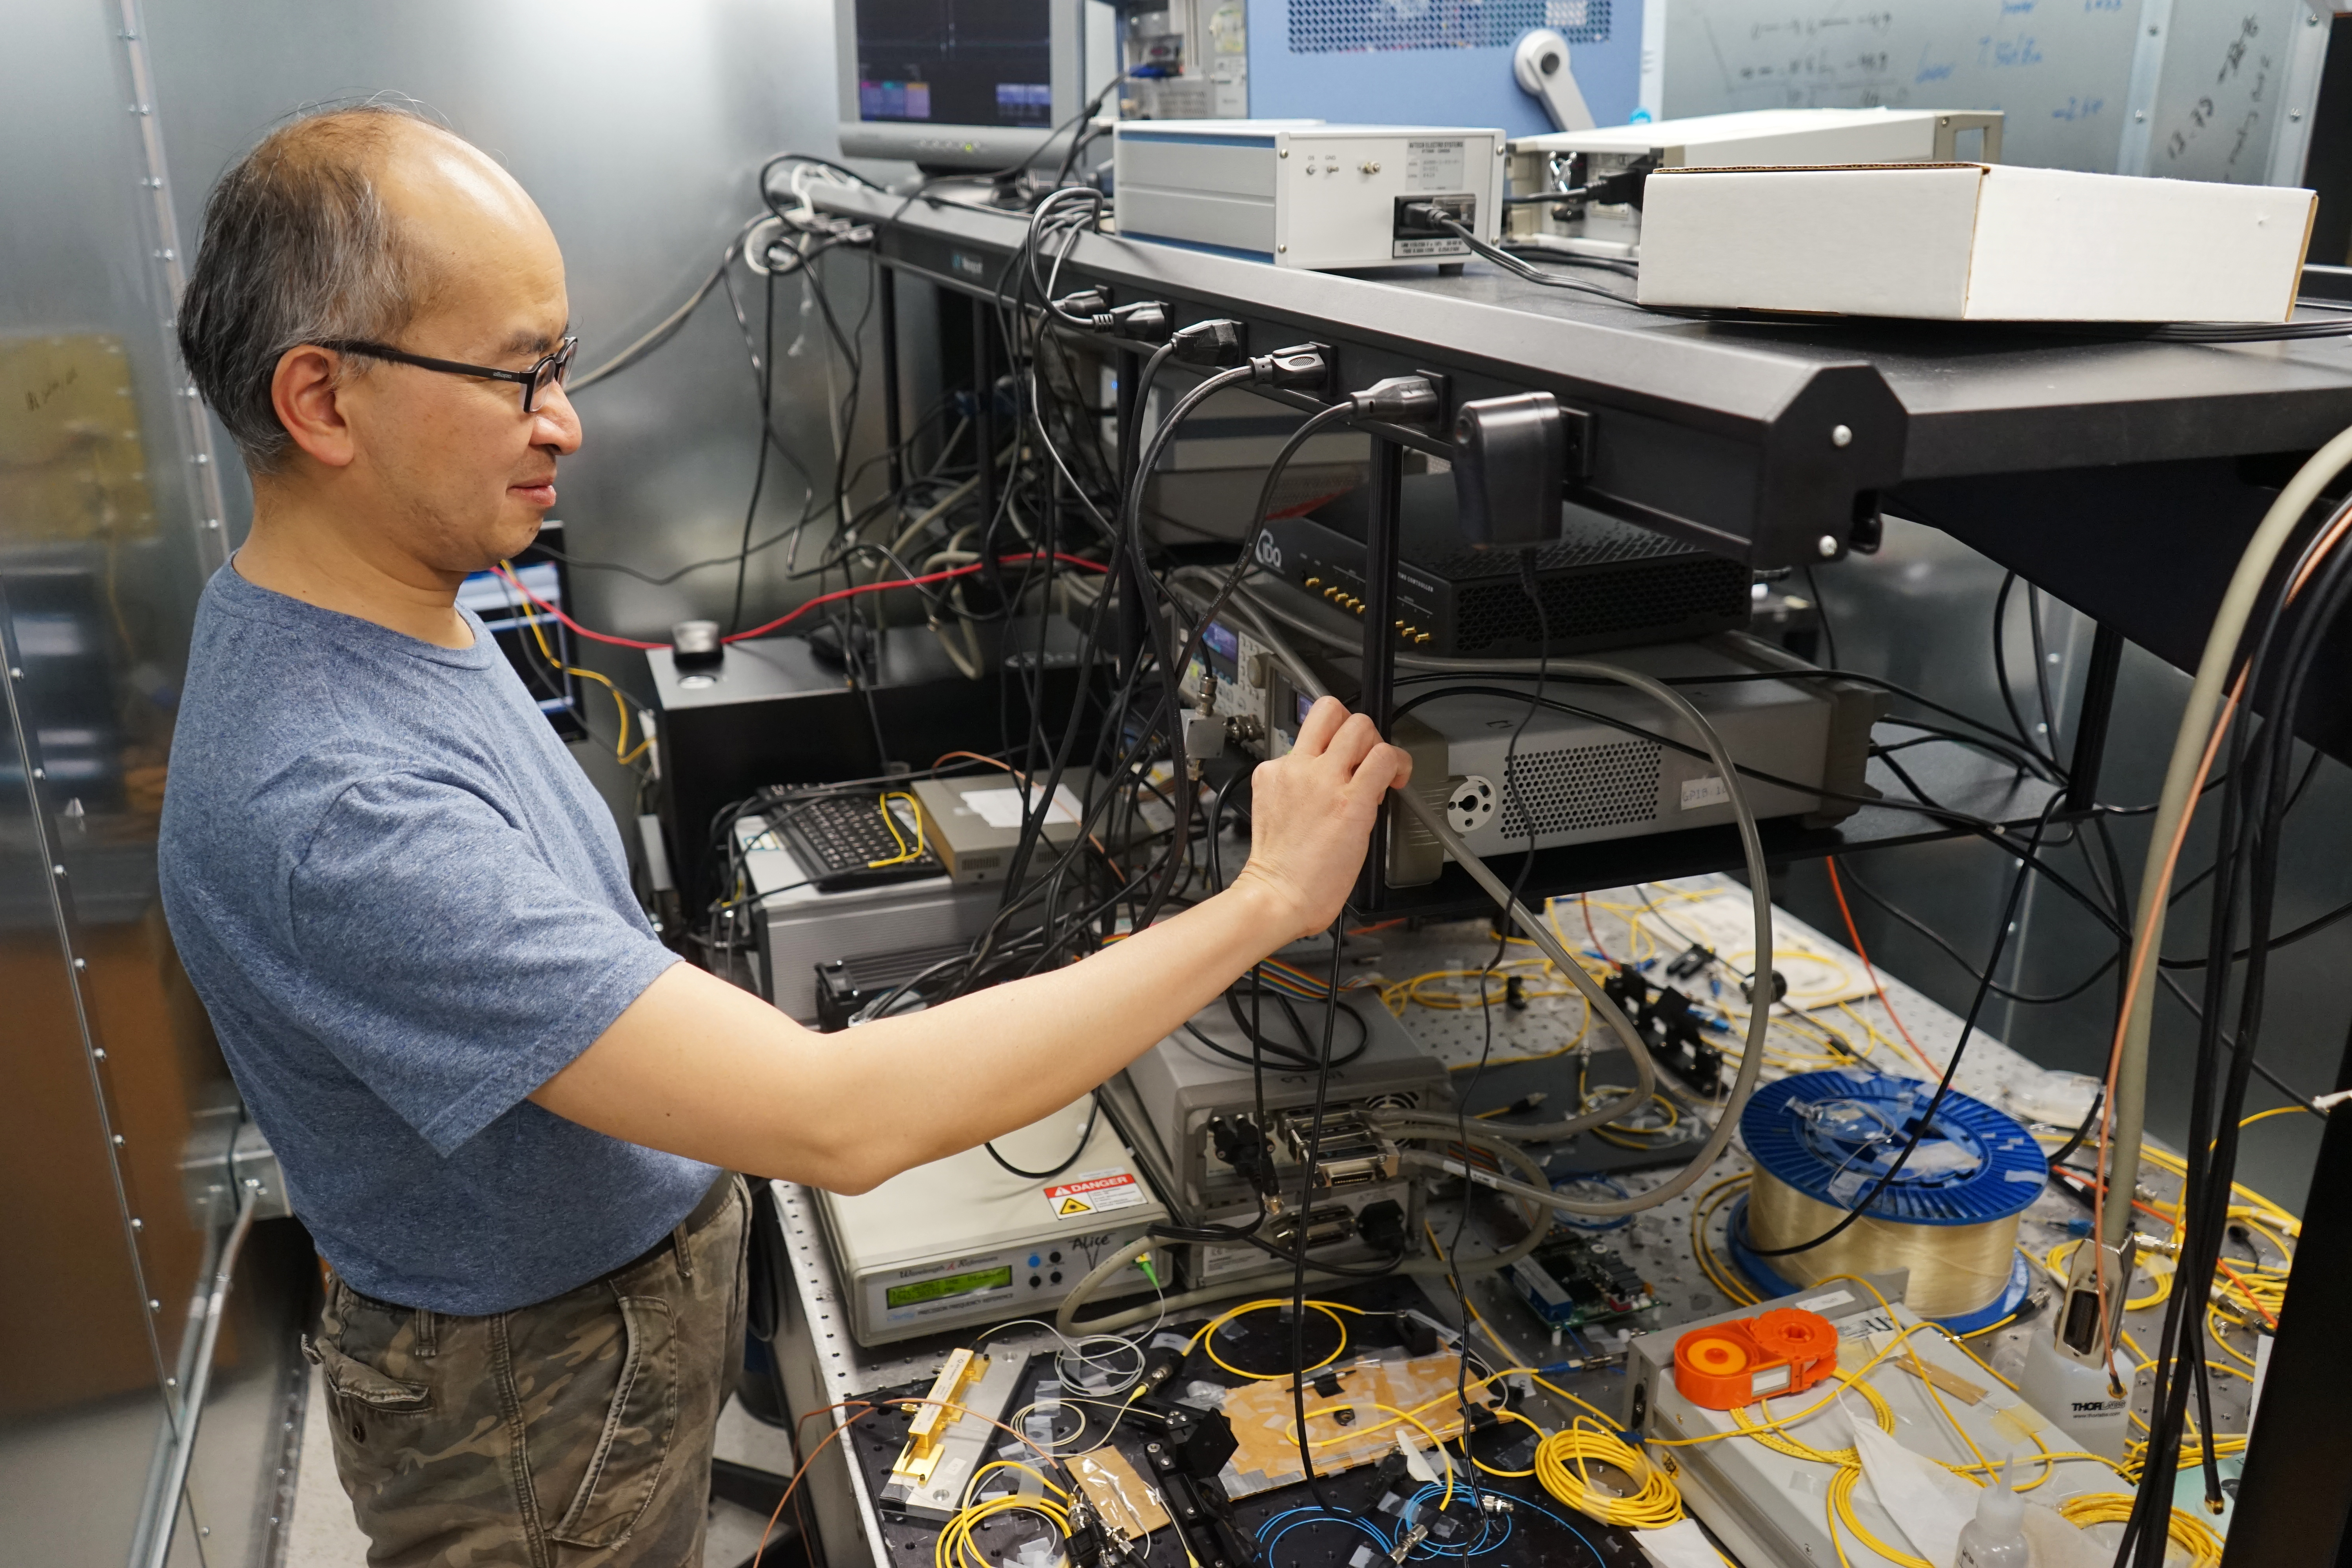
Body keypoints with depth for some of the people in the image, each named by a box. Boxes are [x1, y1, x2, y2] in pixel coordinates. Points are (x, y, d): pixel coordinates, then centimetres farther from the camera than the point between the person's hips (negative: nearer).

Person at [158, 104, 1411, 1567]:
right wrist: (1266, 903, -36)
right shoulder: (334, 808, -37)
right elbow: (839, 1122, -41)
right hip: (541, 1408, -8)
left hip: (640, 1275, 8)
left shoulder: (378, 607, -4)